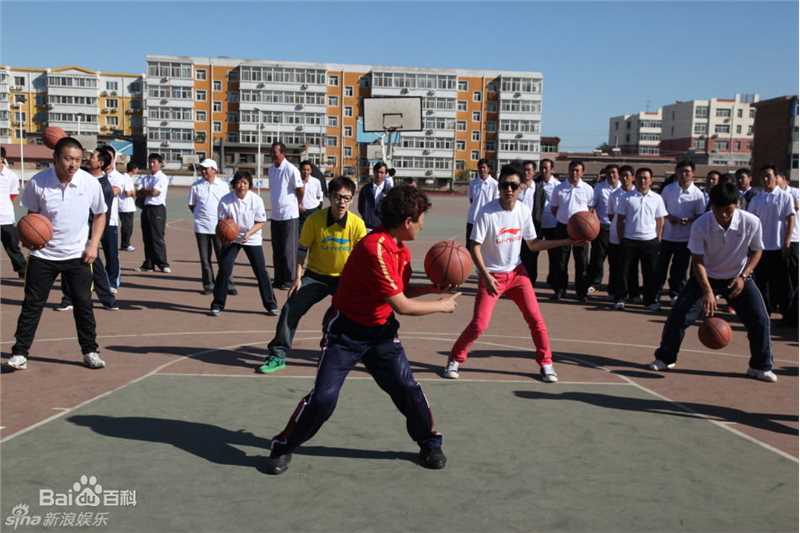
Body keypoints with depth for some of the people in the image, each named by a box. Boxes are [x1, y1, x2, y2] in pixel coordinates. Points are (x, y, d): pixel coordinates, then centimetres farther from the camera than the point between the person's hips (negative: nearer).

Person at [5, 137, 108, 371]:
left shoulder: (90, 183, -11)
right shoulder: (37, 183, -13)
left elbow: (100, 215, 5)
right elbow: (32, 214, 5)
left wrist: (93, 245, -4)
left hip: (77, 255, 0)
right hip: (43, 255, 0)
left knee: (83, 304, 2)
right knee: (32, 304, 3)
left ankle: (90, 352, 15)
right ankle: (20, 353, 13)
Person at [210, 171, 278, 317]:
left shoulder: (256, 200, -14)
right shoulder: (225, 200, -14)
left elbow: (261, 222, -7)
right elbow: (221, 222, -4)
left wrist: (249, 232, -23)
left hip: (252, 239, 0)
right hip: (231, 239, 0)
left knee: (261, 271, -2)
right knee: (224, 269, -8)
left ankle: (270, 305, 11)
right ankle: (217, 304, 7)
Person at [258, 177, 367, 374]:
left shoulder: (357, 223, -14)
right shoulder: (314, 220, -15)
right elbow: (302, 250, -3)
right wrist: (298, 277, -6)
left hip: (344, 278, 0)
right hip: (316, 276, 0)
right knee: (290, 310, -10)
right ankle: (278, 355, 5)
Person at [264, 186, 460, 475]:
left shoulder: (401, 248, 2)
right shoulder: (375, 248, -28)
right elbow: (401, 305, -24)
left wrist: (433, 288, -2)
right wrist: (441, 306, -11)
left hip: (381, 331, 7)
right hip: (347, 331, -7)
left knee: (407, 388, 1)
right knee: (323, 398, -9)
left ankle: (430, 443, 23)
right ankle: (283, 446, 14)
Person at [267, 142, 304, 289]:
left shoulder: (291, 169, -14)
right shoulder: (271, 169, 8)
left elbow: (300, 190, -9)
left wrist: (297, 204, 5)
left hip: (289, 215, -7)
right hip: (275, 215, 7)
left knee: (288, 249, -1)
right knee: (277, 249, 12)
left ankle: (289, 280, 7)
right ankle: (279, 278, 22)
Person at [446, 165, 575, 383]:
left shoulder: (524, 210, -3)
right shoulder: (487, 213, -19)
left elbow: (533, 244, 6)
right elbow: (474, 247, -16)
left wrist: (567, 241, -1)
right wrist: (486, 276, -26)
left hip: (516, 272, 4)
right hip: (492, 275, -4)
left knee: (536, 319, 0)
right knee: (479, 324, -9)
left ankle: (546, 363, 18)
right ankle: (455, 360, 13)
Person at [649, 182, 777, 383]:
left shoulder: (751, 222, -21)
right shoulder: (701, 225, -24)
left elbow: (756, 251, -3)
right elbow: (697, 261, -18)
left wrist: (743, 276, -16)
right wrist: (708, 291, -29)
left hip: (738, 278, 1)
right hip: (706, 277, -1)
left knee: (759, 319, -8)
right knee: (678, 316, -9)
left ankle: (761, 366, 13)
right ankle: (665, 358, 10)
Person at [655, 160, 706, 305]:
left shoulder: (698, 194, -6)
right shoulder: (668, 189, -2)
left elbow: (701, 216, -2)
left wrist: (688, 220, -21)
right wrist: (669, 216, -12)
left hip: (685, 238, -1)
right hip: (667, 235, 1)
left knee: (680, 268, 9)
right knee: (661, 265, 8)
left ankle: (675, 294, 22)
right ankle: (656, 291, 21)